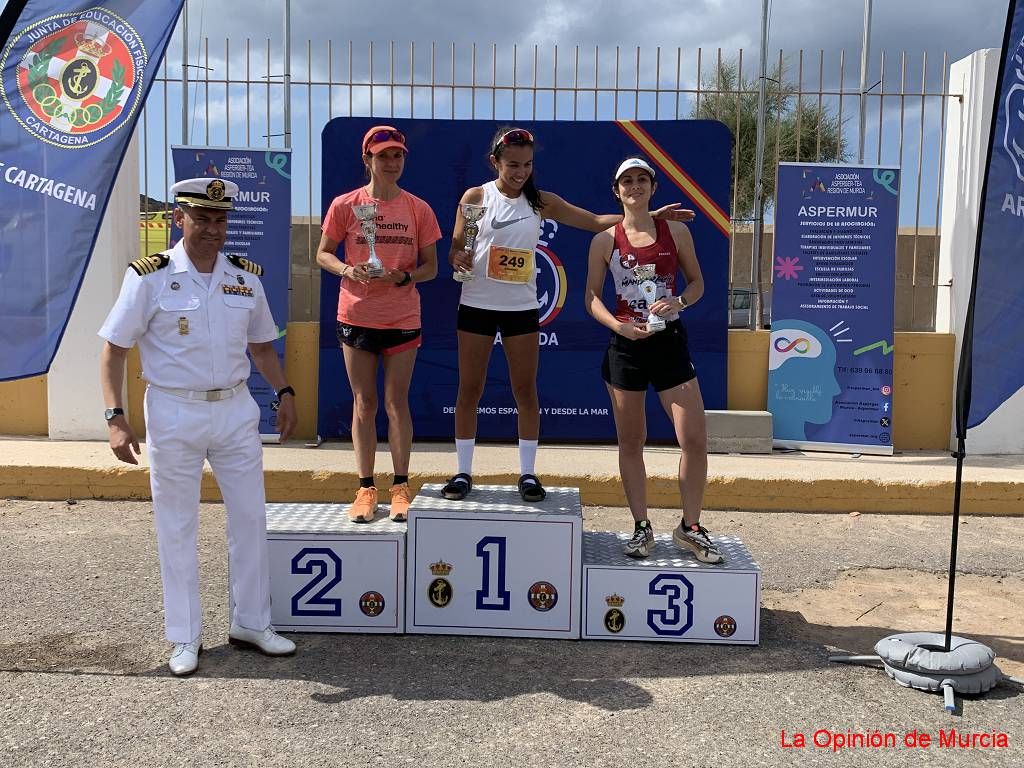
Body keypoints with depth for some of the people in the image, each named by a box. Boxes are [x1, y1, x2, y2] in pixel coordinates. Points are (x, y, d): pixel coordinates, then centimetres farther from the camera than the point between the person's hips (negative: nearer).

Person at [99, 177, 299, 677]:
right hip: (173, 415, -4)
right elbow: (114, 350, -7)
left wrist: (283, 392, 1)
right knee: (177, 527, 7)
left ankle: (252, 624, 26)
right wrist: (116, 417, -15)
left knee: (250, 517, 9)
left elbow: (261, 345, 15)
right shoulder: (150, 277, -8)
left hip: (236, 410, 4)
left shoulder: (245, 277, 5)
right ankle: (185, 638, 22)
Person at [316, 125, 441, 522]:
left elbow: (430, 267, 5)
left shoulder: (418, 209, 1)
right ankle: (366, 488, 13)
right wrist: (347, 270, -14)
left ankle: (400, 488, 12)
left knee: (396, 402, 3)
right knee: (364, 403, 5)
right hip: (356, 316, 0)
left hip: (402, 318, 0)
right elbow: (323, 254, 7)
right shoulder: (345, 205, 0)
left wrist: (404, 276, -16)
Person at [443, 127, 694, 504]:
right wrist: (458, 258, -22)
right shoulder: (475, 197, -1)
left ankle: (528, 474, 13)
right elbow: (455, 248, 2)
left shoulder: (541, 202, 3)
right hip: (476, 305, -1)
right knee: (469, 390, 3)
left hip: (522, 307, 1)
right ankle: (463, 473, 14)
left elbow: (595, 221, 3)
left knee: (525, 391, 3)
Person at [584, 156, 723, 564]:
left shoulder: (676, 232, 5)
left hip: (670, 342, 1)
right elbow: (592, 298, 3)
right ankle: (641, 527, 21)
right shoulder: (605, 240, 3)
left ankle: (690, 528, 13)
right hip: (625, 345, 0)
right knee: (631, 443, 6)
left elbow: (697, 282, 10)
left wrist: (678, 302, -11)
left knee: (695, 440, -4)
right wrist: (618, 326, -14)